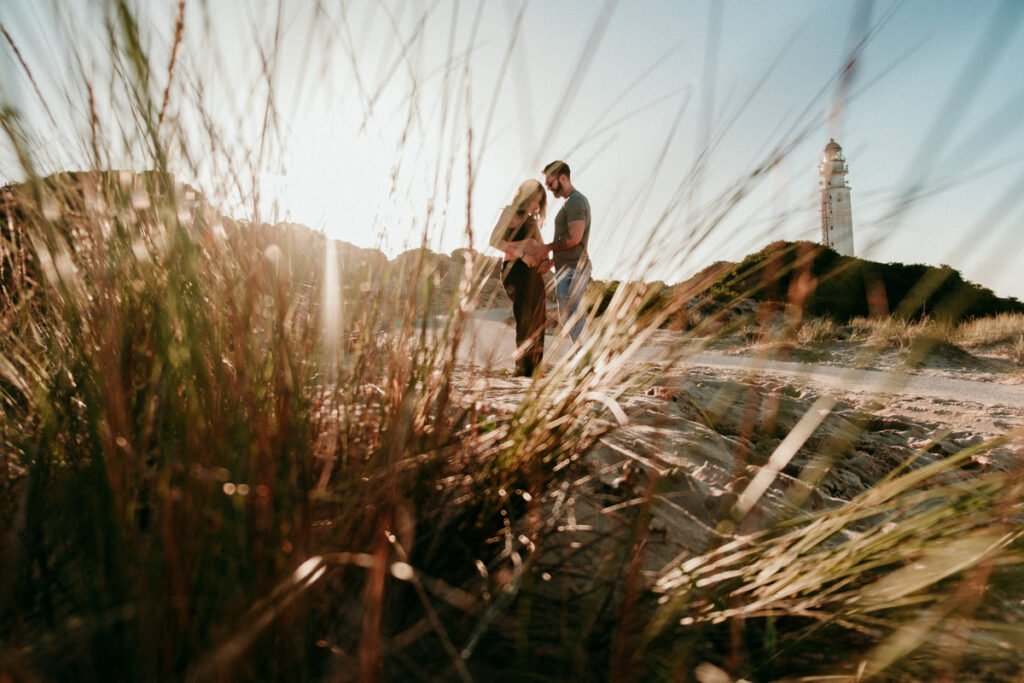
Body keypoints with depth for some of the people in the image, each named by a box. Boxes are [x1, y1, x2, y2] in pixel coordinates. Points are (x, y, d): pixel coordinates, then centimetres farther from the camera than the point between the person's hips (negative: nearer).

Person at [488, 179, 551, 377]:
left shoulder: (532, 220, 24)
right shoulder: (511, 212, 0)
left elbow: (541, 246, 21)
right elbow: (495, 240, -12)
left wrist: (547, 260, -1)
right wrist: (521, 254, -18)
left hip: (533, 272, 8)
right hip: (517, 270, -8)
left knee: (537, 321, 7)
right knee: (525, 320, -11)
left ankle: (533, 367, 14)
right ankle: (523, 367, -5)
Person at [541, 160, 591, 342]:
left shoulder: (575, 201, -12)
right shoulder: (573, 201, 19)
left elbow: (574, 238, -23)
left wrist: (547, 247, -9)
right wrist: (551, 261, 17)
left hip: (571, 270, -10)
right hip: (570, 268, 10)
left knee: (572, 319, -8)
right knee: (572, 318, 13)